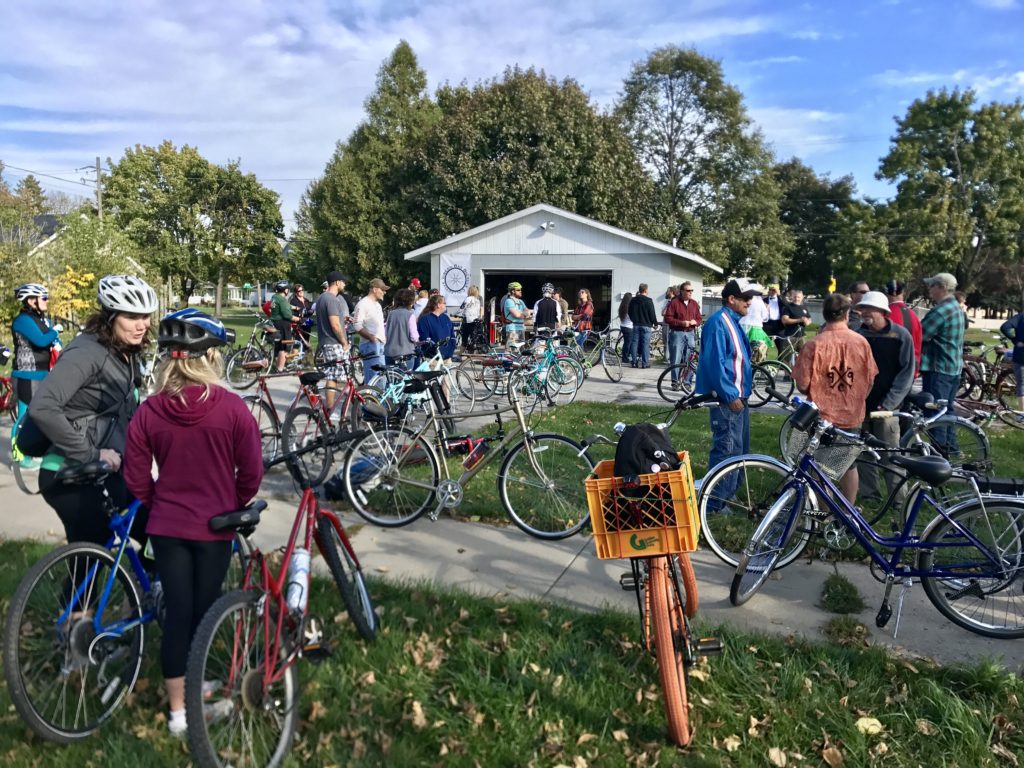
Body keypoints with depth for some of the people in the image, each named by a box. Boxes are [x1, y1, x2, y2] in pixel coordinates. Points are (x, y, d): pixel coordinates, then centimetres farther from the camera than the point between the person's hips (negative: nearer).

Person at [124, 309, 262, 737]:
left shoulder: (149, 411, -8)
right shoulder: (232, 408, -16)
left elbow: (136, 479, -2)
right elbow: (251, 472, -9)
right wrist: (236, 506, 10)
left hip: (166, 526, 2)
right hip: (214, 525, -2)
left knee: (176, 611, 11)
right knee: (204, 612, 14)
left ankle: (178, 710, 20)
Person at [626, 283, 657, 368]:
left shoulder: (633, 300, 7)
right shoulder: (648, 300, -10)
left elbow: (630, 313, 15)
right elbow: (652, 314, -9)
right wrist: (655, 323, 5)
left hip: (636, 325, 5)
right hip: (646, 325, -5)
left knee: (634, 343, 7)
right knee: (645, 344, -2)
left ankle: (634, 362, 8)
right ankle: (645, 363, -2)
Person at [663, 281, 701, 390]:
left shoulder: (694, 303, 13)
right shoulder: (674, 302, -1)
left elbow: (699, 319, 18)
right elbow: (667, 318, -6)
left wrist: (695, 322, -5)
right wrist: (681, 322, -15)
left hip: (690, 334, 4)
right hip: (677, 333, -4)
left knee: (688, 360, 3)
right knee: (676, 360, -4)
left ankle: (686, 382, 10)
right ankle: (675, 382, 3)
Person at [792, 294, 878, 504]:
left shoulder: (815, 344, -17)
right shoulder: (861, 341, -7)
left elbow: (803, 385, -15)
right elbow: (870, 379, 2)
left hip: (822, 416, -3)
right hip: (852, 415, 3)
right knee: (850, 465, 17)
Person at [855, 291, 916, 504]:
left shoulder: (900, 335, -3)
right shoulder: (858, 334, 4)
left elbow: (907, 372, -5)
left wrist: (889, 403, -12)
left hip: (886, 406, -3)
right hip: (861, 404, 3)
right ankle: (869, 495, 17)